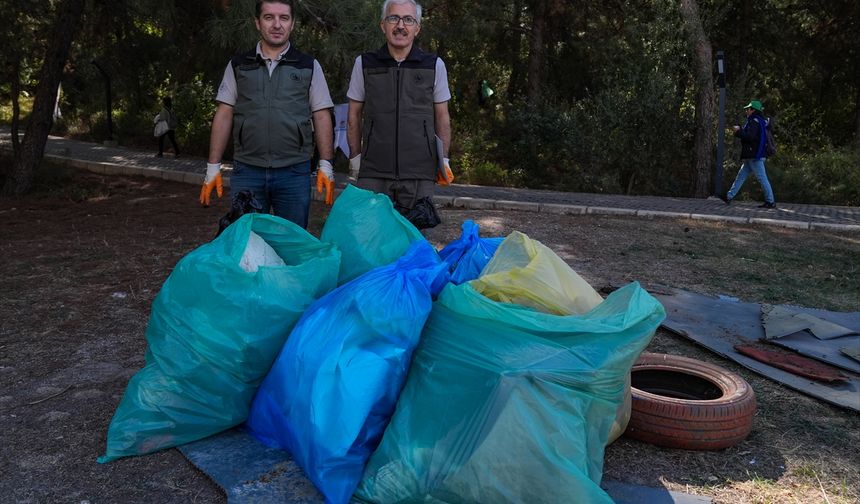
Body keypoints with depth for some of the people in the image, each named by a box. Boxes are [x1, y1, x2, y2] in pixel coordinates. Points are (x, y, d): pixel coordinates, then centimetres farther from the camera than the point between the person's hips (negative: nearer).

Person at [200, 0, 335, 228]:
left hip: (294, 173, -1)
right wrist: (213, 167, 3)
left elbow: (321, 117, 5)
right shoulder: (237, 66, 10)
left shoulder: (309, 67, 7)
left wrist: (325, 165, -3)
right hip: (247, 172, 1)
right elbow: (224, 116, 9)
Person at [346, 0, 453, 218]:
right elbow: (354, 115, 12)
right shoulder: (364, 64, 6)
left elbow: (442, 117, 11)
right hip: (373, 173, 0)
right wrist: (355, 157, 9)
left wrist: (444, 159, 8)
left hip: (420, 174, 0)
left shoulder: (434, 66, 5)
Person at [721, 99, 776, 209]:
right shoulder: (759, 121, 18)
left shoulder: (754, 121, -14)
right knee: (741, 176, 12)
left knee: (762, 178, -7)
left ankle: (770, 202, -3)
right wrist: (739, 130, 14)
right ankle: (729, 197, 15)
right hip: (751, 156, 11)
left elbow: (750, 137, -24)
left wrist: (738, 131, -14)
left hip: (755, 156, -11)